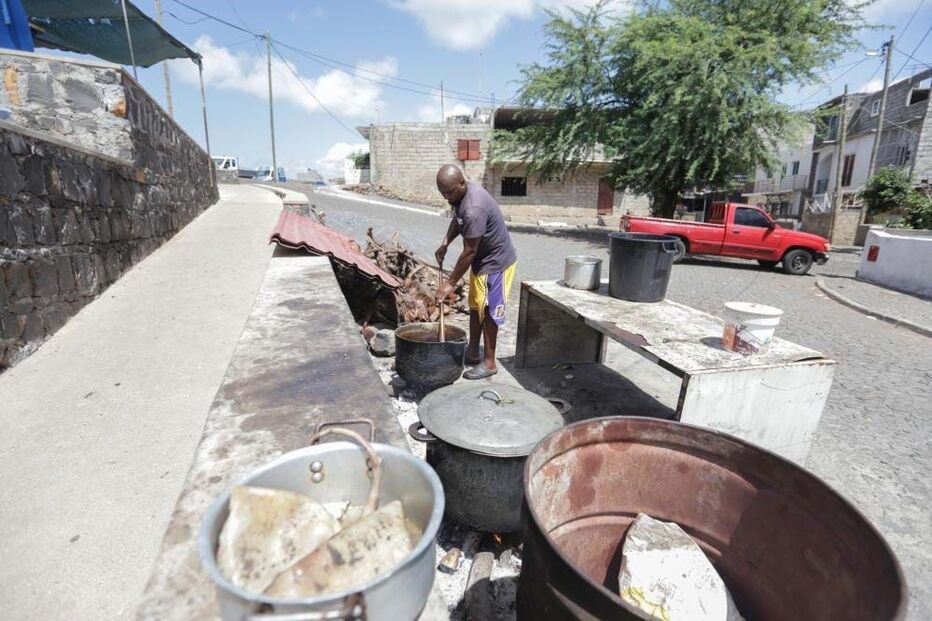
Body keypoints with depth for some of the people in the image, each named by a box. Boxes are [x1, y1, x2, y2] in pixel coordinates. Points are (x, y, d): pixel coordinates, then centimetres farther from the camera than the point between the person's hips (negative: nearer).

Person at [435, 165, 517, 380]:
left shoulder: (474, 209, -32)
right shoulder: (460, 193, -3)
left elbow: (469, 252, -27)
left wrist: (450, 283, -20)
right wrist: (445, 243, 2)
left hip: (496, 262, -10)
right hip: (482, 259, 10)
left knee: (488, 312, -2)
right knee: (475, 307, 16)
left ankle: (489, 363, 11)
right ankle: (472, 352, 29)